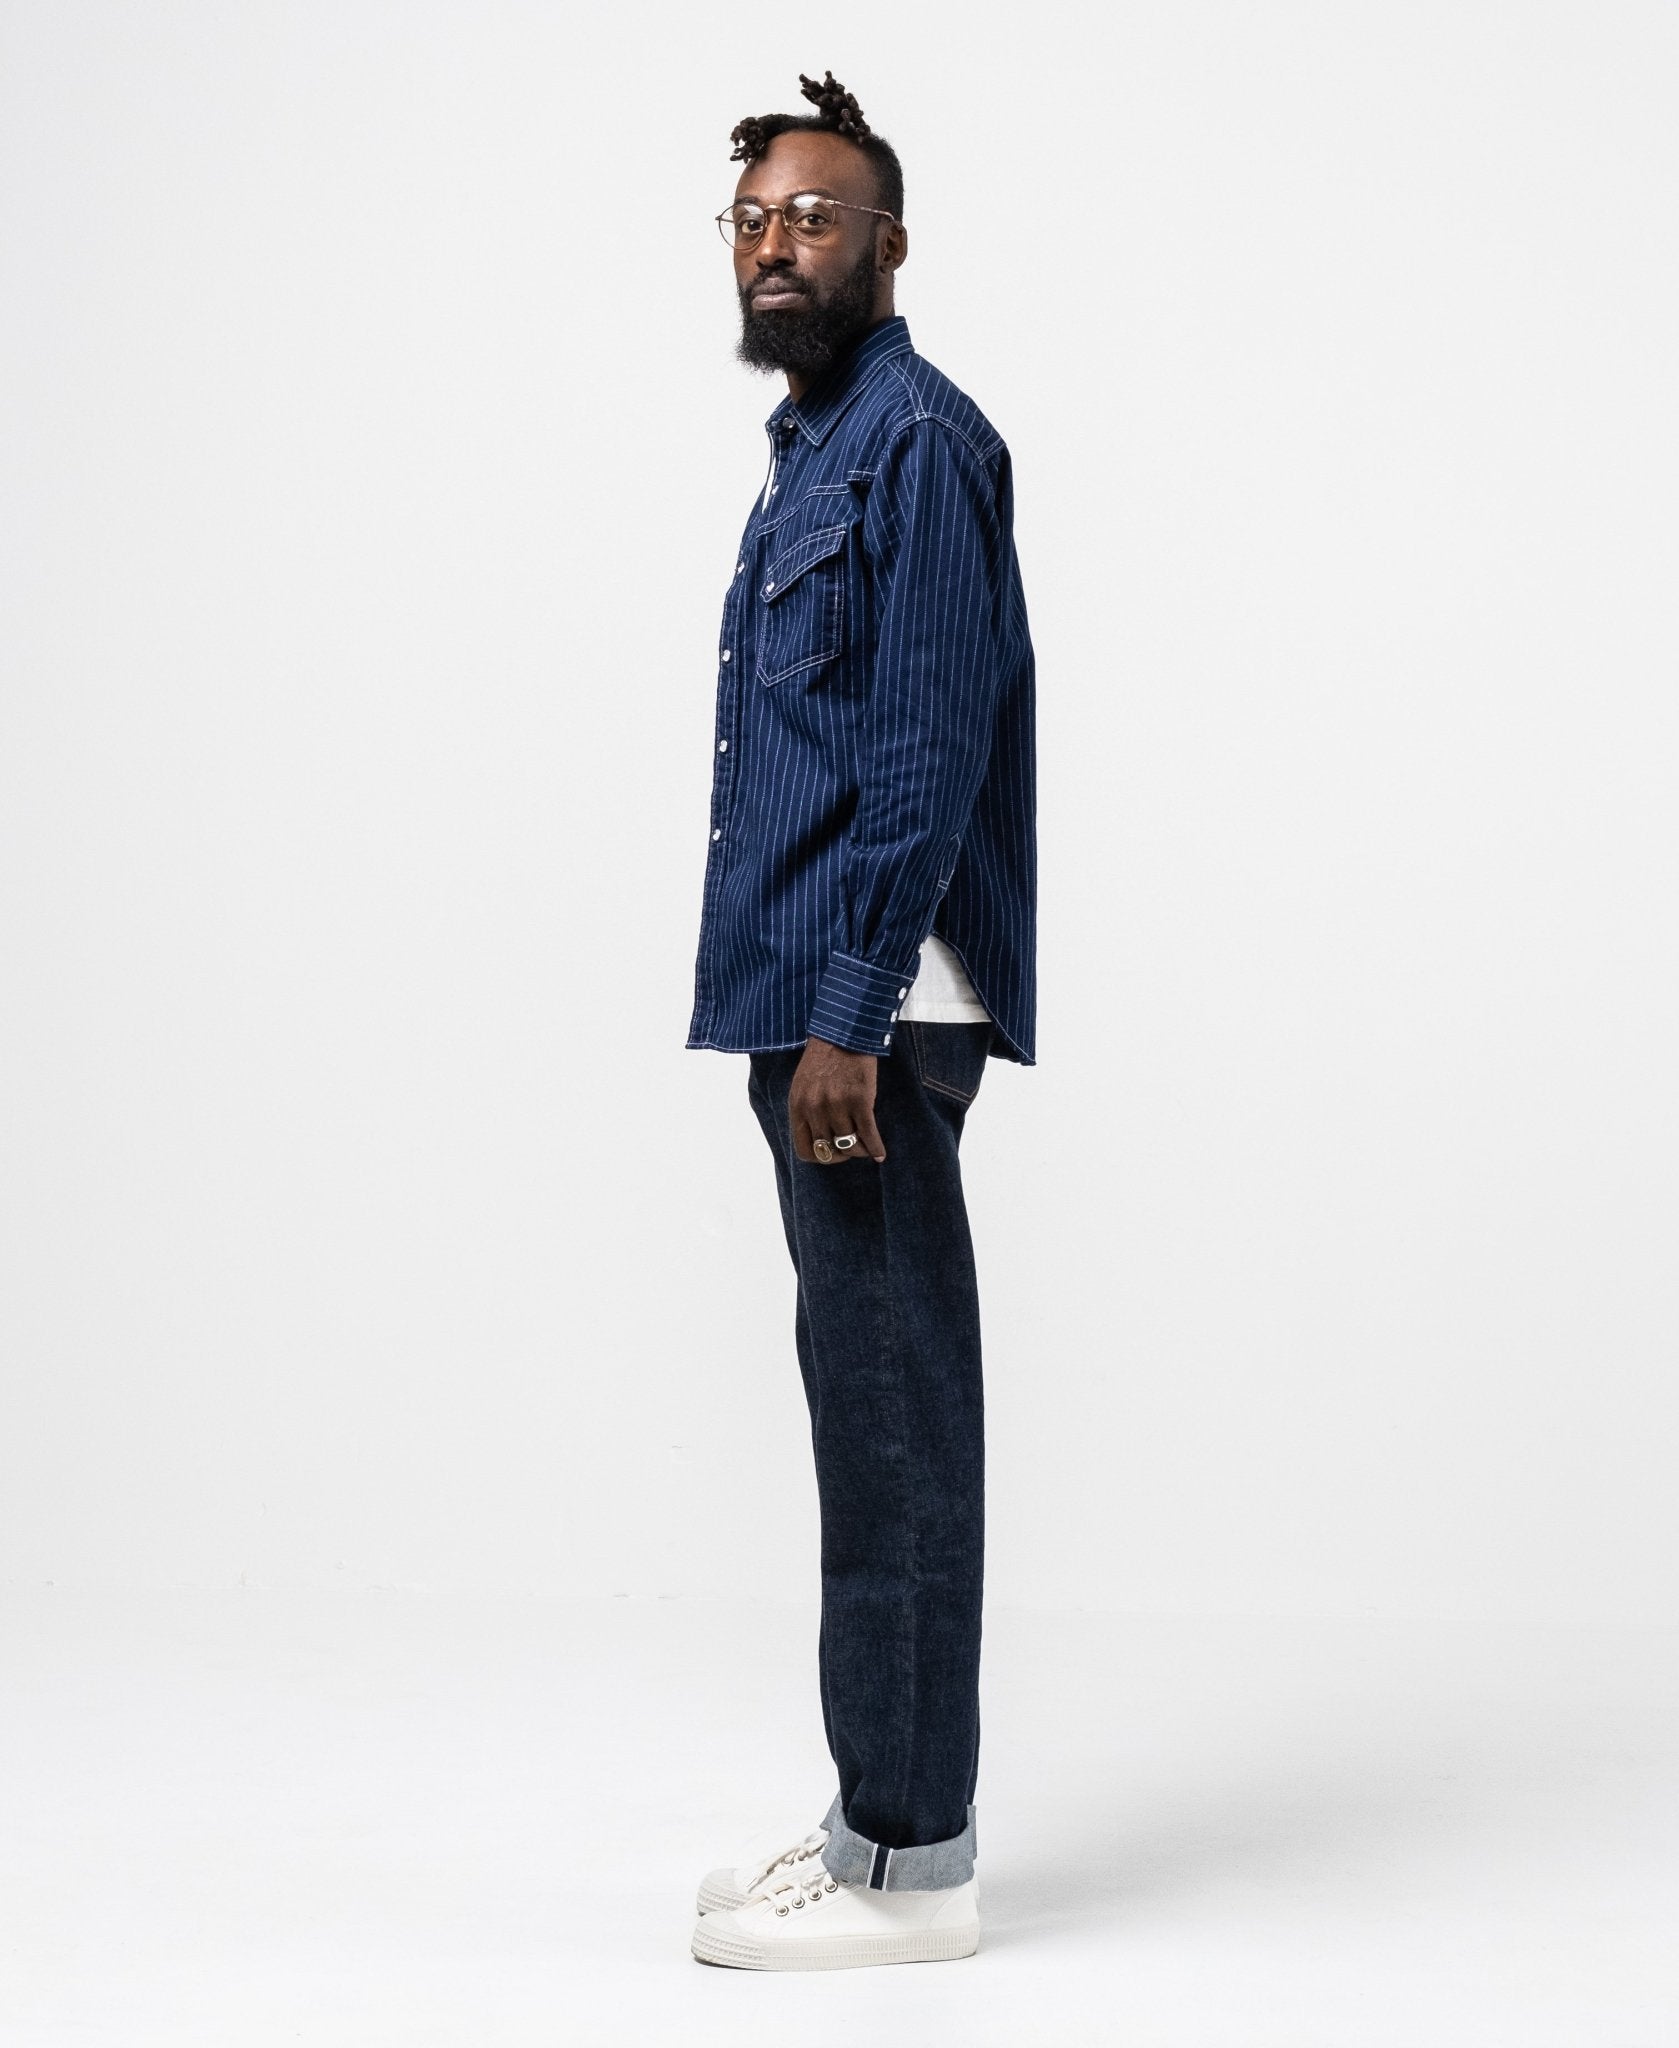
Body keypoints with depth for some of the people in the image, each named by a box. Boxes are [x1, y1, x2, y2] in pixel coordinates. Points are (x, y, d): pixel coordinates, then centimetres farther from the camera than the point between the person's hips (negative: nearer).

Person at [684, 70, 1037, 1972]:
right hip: (812, 996, 10)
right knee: (866, 1402, 13)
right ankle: (883, 1813, 22)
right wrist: (812, 1018, 19)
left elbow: (929, 749, -18)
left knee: (891, 1409, -6)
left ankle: (909, 1862, 2)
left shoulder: (918, 440, -10)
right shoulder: (812, 450, 20)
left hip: (871, 1009, -10)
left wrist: (849, 1017, -22)